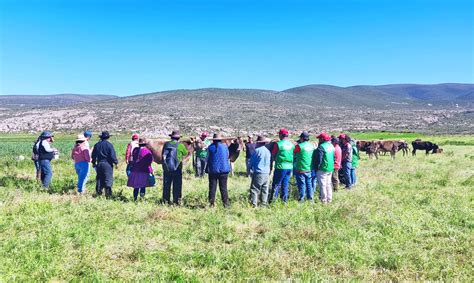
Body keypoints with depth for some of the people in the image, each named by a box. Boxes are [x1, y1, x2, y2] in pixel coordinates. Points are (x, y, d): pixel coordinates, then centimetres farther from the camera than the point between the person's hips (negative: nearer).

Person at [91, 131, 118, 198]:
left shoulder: (97, 145, 7)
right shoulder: (109, 145, -9)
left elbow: (94, 155, 14)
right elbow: (113, 155, -10)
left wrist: (94, 163, 26)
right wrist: (116, 162, 1)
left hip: (99, 164, 5)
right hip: (108, 164, -5)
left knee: (99, 178, 14)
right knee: (108, 178, -3)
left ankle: (99, 191, 16)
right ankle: (108, 190, -18)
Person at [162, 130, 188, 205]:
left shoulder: (166, 144, -1)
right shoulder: (180, 145, -9)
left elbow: (162, 154, 6)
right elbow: (185, 153, 7)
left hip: (166, 168, 3)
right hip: (177, 169, -3)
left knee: (166, 185, 12)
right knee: (177, 185, 6)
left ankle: (166, 200, 16)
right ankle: (177, 200, 6)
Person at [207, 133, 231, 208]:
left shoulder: (210, 147, -2)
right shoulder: (225, 146, -1)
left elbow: (208, 159, 4)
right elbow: (227, 157, 9)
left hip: (212, 170, 0)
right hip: (223, 170, 0)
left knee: (212, 188, 6)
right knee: (223, 188, 6)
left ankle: (211, 203, 7)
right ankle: (225, 203, 8)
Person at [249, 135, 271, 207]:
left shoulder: (257, 150, -11)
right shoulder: (268, 151, 8)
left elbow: (251, 161, -3)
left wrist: (250, 170, 12)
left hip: (258, 173, -6)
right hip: (267, 173, 6)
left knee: (254, 189, -2)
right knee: (265, 189, 13)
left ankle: (254, 204, -5)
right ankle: (264, 203, 18)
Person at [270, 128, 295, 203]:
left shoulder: (278, 144, -11)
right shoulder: (292, 144, 3)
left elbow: (273, 154, -1)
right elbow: (294, 155, 11)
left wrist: (276, 160, 17)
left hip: (280, 167, -5)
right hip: (290, 167, 5)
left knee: (276, 184, 3)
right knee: (286, 184, 14)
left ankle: (273, 199, 2)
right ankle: (285, 199, 19)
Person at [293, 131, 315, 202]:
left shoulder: (299, 146, -16)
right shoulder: (312, 146, 3)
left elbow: (294, 154, -5)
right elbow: (313, 156, 13)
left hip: (301, 169, -5)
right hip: (309, 169, 5)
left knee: (301, 183, 3)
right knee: (309, 183, 14)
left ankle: (302, 198, 8)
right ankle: (310, 197, 21)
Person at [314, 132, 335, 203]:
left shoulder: (321, 147, -16)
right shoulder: (331, 146, 10)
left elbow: (318, 159, -17)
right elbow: (334, 158, 15)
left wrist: (316, 168, -8)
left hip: (323, 169, -8)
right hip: (330, 168, 8)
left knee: (322, 185, -1)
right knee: (328, 184, 17)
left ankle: (323, 200, 2)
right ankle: (329, 198, 23)